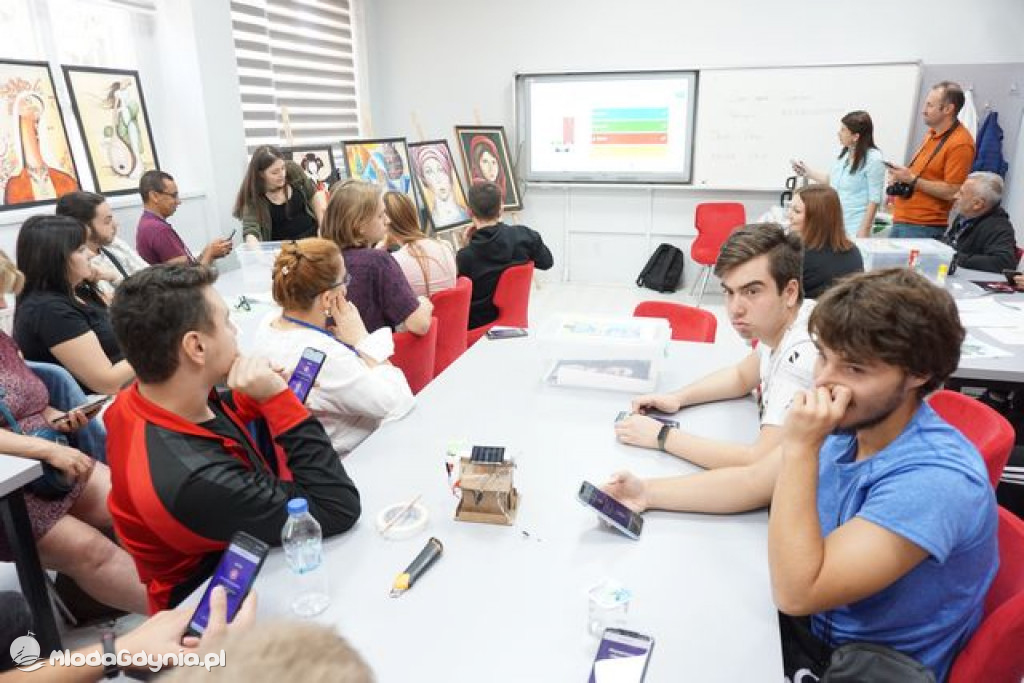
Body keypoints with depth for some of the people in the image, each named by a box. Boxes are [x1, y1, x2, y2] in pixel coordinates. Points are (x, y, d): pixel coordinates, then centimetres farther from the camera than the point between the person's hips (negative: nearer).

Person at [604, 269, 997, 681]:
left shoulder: (936, 480, -32)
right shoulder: (850, 421, -10)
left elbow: (795, 593, -32)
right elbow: (751, 482, 3)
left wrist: (801, 447, -35)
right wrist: (648, 493, -4)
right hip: (817, 622, 6)